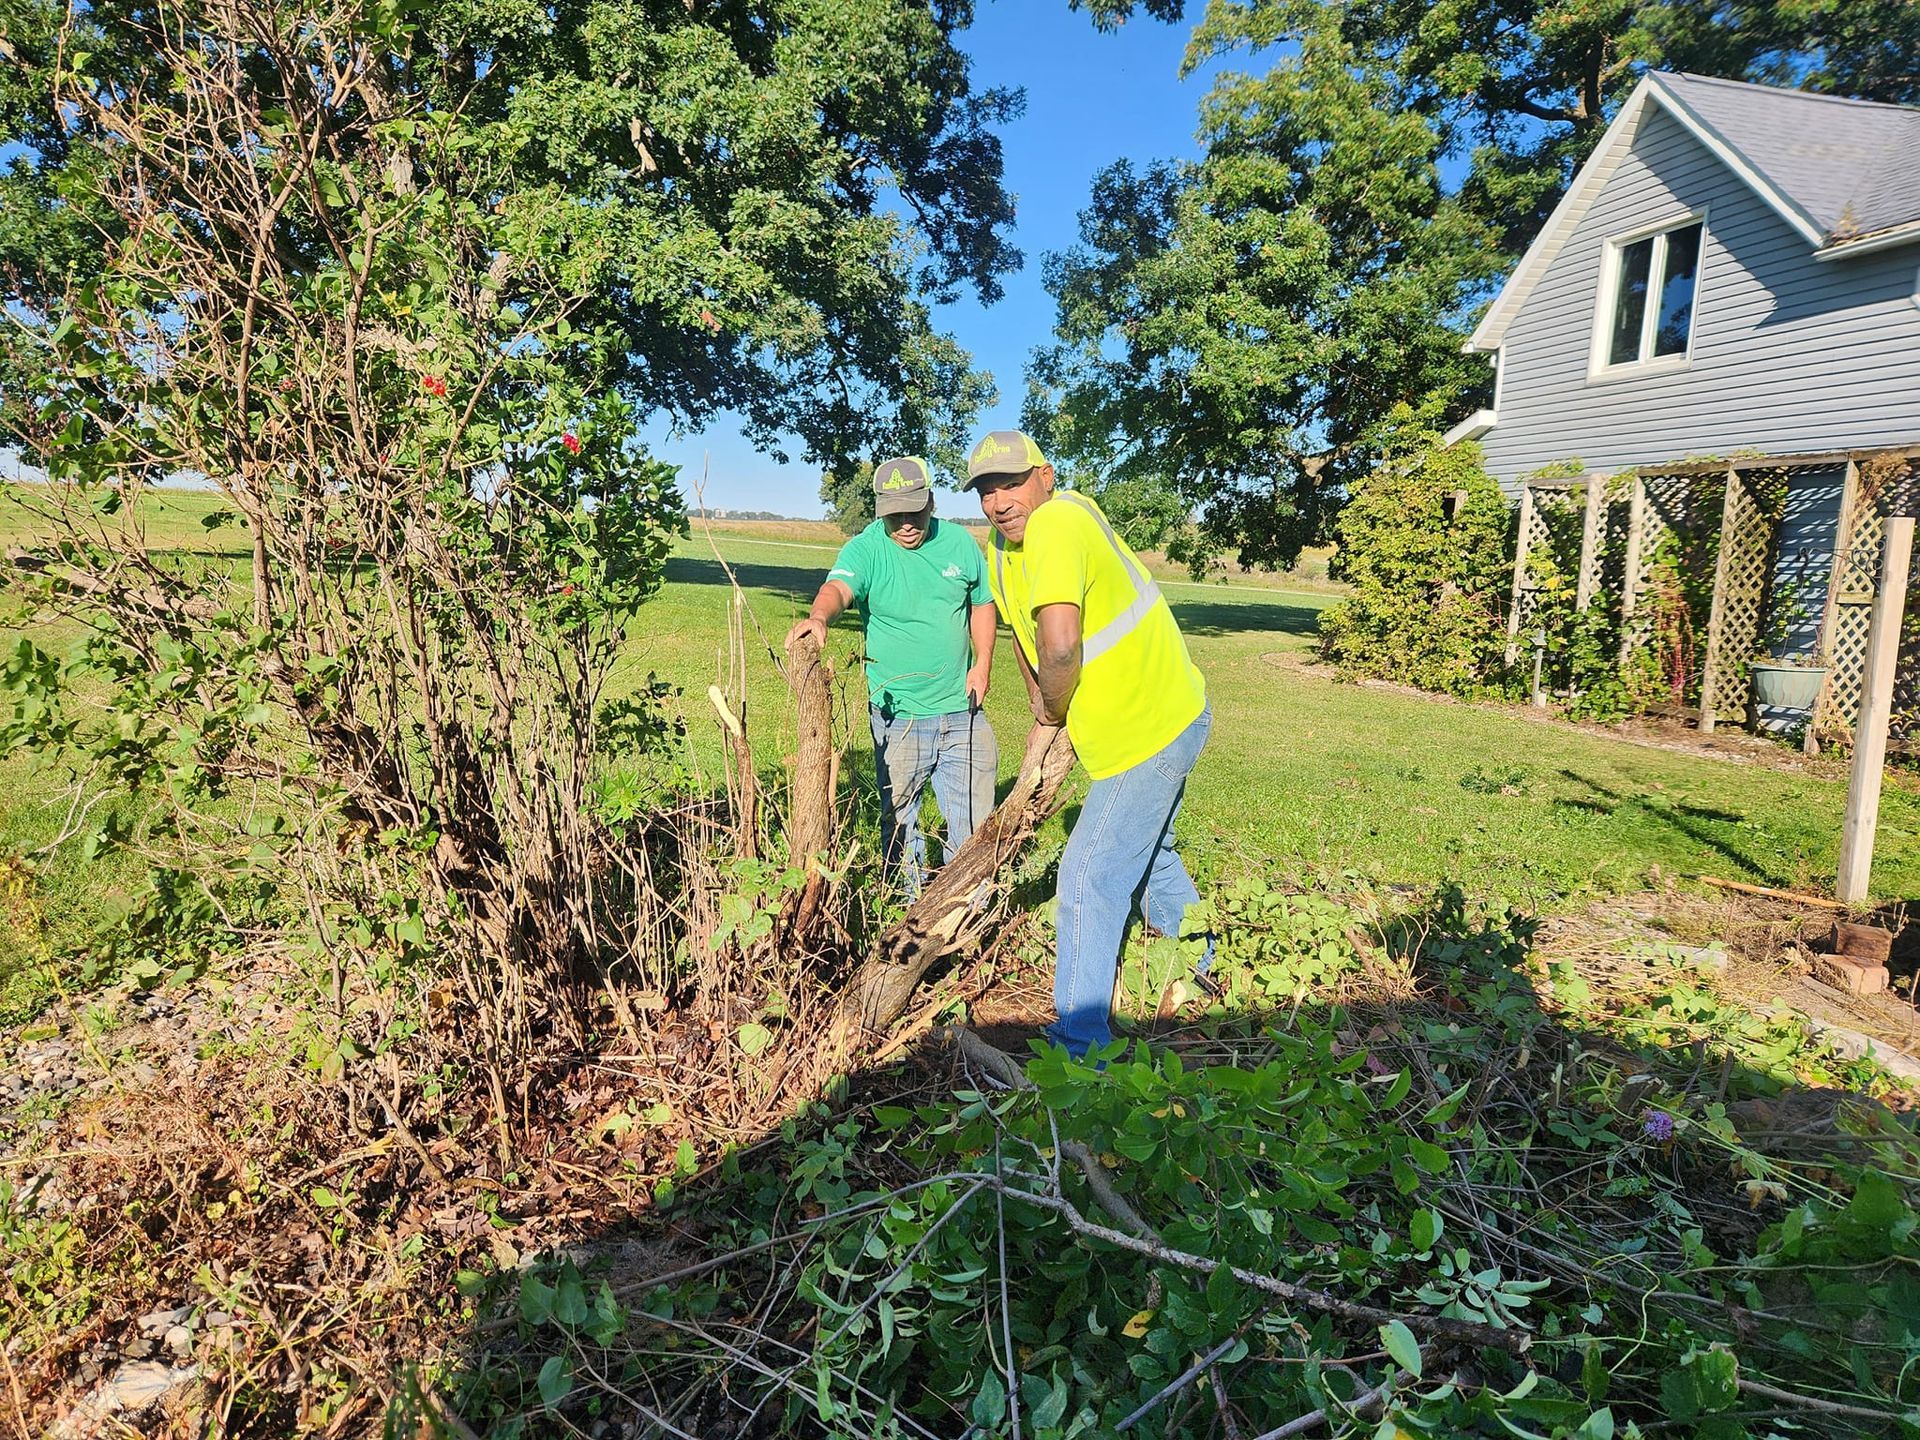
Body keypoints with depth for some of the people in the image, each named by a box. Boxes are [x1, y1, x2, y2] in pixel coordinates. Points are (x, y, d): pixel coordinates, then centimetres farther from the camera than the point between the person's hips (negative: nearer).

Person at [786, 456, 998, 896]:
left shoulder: (959, 542, 0)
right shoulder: (865, 549, -11)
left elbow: (981, 603, 13)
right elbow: (838, 586, -31)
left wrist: (983, 664, 1)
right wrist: (818, 616, -54)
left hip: (961, 710, 3)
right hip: (898, 715, -3)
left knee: (973, 819, 12)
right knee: (899, 818, 10)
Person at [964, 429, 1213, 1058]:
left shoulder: (1058, 523, -28)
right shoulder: (1002, 551, 3)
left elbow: (1060, 647, -40)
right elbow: (1023, 634, 19)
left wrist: (1052, 708, -20)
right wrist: (1046, 716, 13)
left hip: (1153, 727, -10)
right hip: (1158, 715, 10)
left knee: (1089, 874, -8)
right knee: (1143, 849, 28)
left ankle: (1079, 1048, 4)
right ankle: (1196, 958, 54)